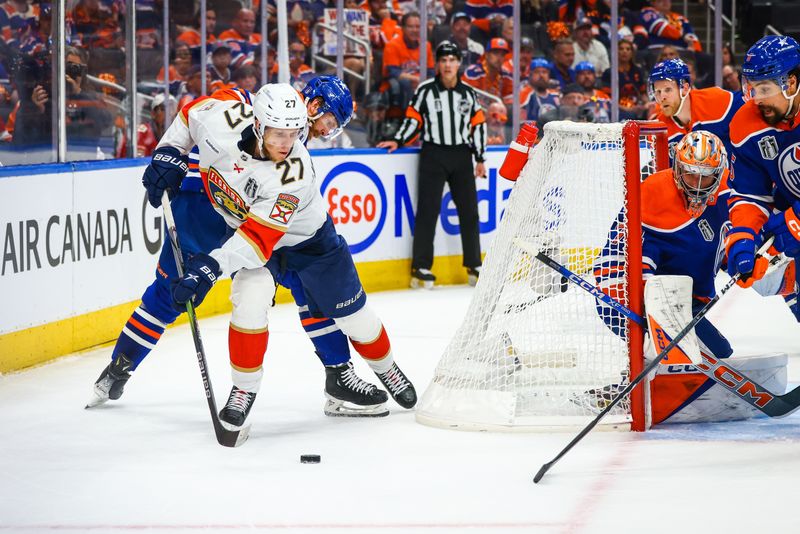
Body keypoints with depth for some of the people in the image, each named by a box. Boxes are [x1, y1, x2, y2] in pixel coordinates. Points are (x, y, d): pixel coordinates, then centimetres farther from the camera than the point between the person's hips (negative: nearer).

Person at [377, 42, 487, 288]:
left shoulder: (468, 93, 8)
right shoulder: (425, 90, -1)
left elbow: (478, 125, 12)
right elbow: (413, 119, 2)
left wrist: (480, 158, 9)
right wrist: (398, 141, -12)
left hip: (461, 156, 3)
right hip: (433, 155, -3)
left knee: (469, 210, 5)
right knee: (427, 210, -7)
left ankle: (473, 266, 14)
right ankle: (421, 268, -6)